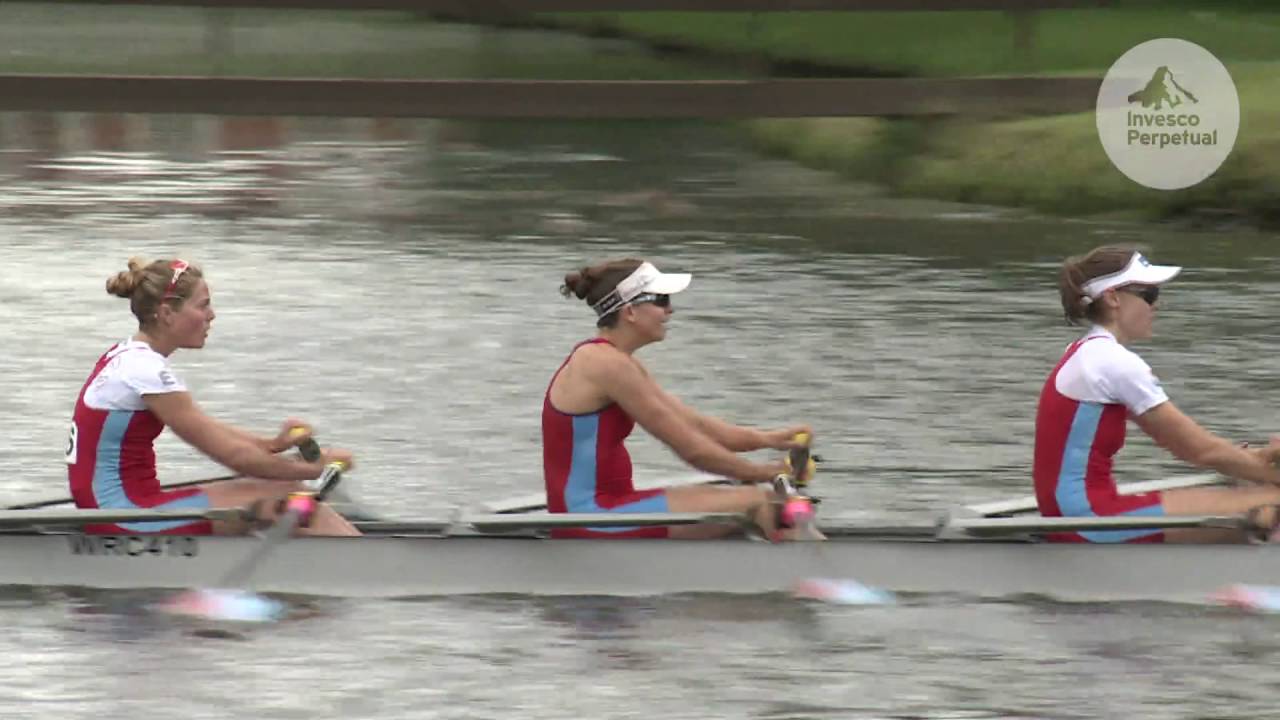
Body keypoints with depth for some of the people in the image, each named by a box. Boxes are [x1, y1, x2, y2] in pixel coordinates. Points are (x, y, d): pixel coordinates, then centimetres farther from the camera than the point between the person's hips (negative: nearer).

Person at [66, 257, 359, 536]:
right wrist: (312, 469, -5)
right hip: (124, 521, -9)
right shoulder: (145, 371, -18)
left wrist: (272, 444, 5)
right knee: (277, 498, -12)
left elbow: (206, 431, 18)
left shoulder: (125, 355, 11)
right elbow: (231, 454, -15)